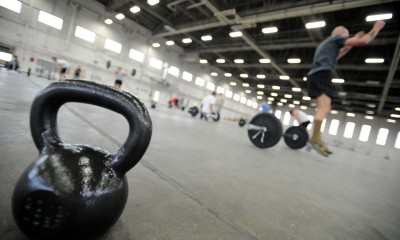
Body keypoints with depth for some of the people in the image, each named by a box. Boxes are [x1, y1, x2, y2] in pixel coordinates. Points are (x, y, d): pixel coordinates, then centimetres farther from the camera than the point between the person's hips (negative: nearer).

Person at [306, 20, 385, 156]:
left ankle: (317, 140, -6)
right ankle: (314, 139, -31)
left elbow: (336, 55, 52)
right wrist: (376, 28, 25)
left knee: (322, 109, 2)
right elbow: (364, 41, 8)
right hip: (322, 74, -9)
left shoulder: (324, 44, 37)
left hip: (314, 76, 9)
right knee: (325, 108, -21)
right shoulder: (336, 38, 13)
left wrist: (353, 41, 54)